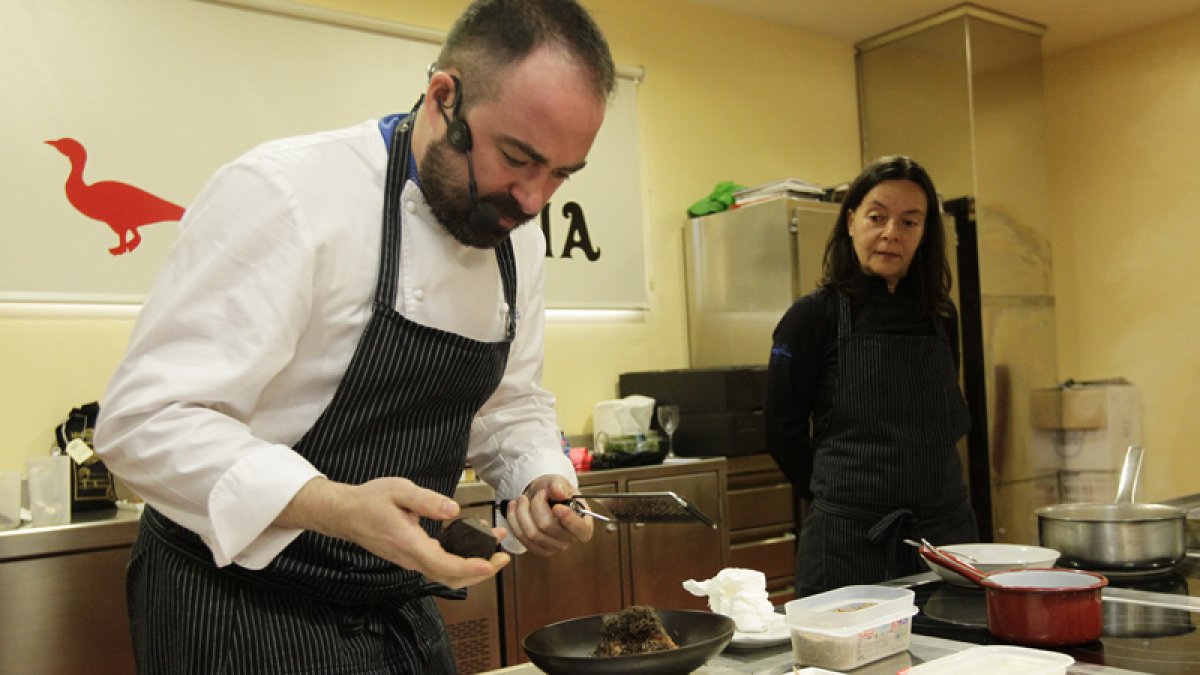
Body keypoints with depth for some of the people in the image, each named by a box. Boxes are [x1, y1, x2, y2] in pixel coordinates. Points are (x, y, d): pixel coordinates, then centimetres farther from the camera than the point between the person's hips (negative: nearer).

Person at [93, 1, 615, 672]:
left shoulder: (517, 238, 1)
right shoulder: (286, 193, -23)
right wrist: (337, 507, -40)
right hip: (240, 611, -7)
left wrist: (544, 481, -9)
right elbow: (147, 419, -26)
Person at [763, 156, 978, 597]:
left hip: (946, 528, 5)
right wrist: (839, 496, 4)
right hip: (849, 540, -4)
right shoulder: (812, 317, -7)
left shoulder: (941, 318, 8)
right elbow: (782, 432, -4)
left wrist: (919, 489, 12)